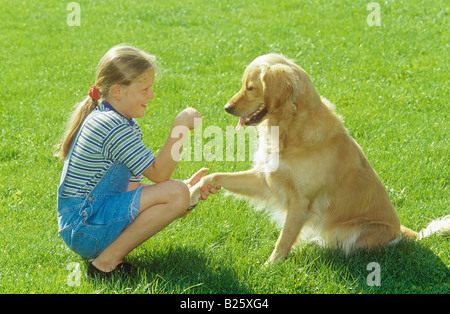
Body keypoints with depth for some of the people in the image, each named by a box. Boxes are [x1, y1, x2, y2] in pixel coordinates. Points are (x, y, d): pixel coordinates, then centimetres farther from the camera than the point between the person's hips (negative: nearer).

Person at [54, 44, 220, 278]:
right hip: (84, 228, -10)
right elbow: (158, 174, -20)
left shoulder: (125, 125, 13)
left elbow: (134, 185, 10)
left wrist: (187, 186, -1)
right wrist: (180, 128, -20)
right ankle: (106, 262, -14)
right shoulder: (111, 126, -19)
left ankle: (109, 254, 7)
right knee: (176, 195, -20)